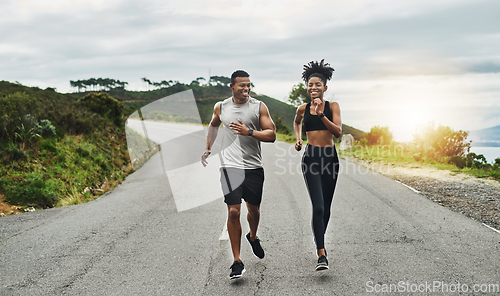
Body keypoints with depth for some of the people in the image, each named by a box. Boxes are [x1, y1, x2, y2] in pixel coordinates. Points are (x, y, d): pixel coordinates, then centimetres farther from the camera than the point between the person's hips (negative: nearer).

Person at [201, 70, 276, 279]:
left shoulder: (259, 107, 0)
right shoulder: (221, 107, 5)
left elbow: (271, 135, -5)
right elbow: (213, 125, 27)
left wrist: (250, 132, -19)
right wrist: (208, 148, 26)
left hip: (254, 166, 1)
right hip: (230, 166, -1)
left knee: (254, 209, 14)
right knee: (233, 211, -9)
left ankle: (253, 237, 48)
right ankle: (237, 262, -1)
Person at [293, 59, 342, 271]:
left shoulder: (332, 106, 2)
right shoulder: (303, 109, 6)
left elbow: (338, 131, -10)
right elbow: (296, 122, 29)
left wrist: (321, 114, -18)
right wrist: (298, 139, 14)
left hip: (330, 157, 1)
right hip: (311, 157, -1)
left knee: (326, 207, 12)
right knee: (318, 206, -14)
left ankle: (319, 241, 38)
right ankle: (322, 255, -16)